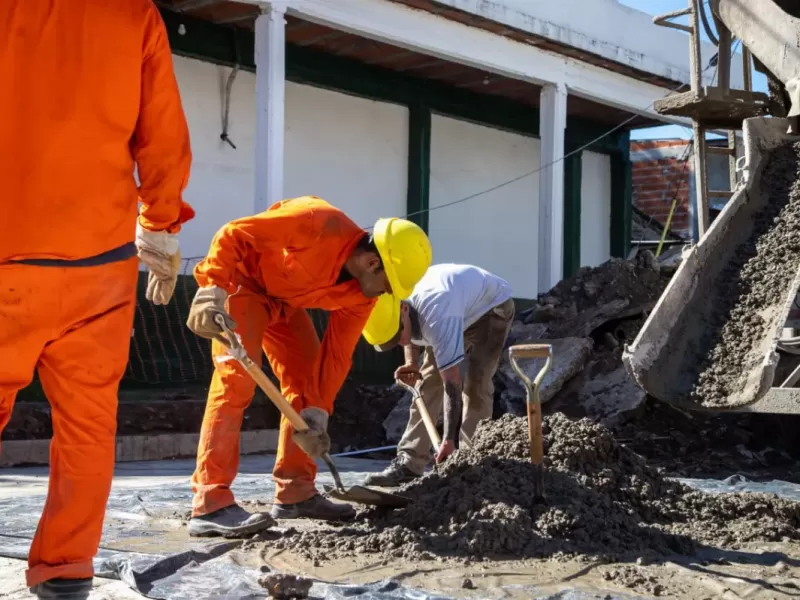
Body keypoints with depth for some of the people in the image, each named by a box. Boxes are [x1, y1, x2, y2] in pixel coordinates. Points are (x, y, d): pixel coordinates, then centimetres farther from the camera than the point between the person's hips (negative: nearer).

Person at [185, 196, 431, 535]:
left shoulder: (361, 294, -10)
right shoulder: (320, 225, -33)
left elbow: (336, 354, -5)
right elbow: (232, 234, -32)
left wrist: (316, 414, -11)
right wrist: (211, 292, -39)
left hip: (282, 300, 8)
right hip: (239, 280, -8)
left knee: (305, 380, 6)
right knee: (236, 378, -19)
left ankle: (295, 493, 15)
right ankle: (210, 505, -22)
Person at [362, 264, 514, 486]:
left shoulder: (438, 316, -45)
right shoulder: (390, 308, -22)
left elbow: (452, 384, -45)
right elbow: (411, 335, 6)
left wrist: (450, 440, -47)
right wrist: (411, 362, -12)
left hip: (491, 306, -7)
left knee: (474, 385, -21)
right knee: (428, 381, -2)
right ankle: (409, 462, -1)